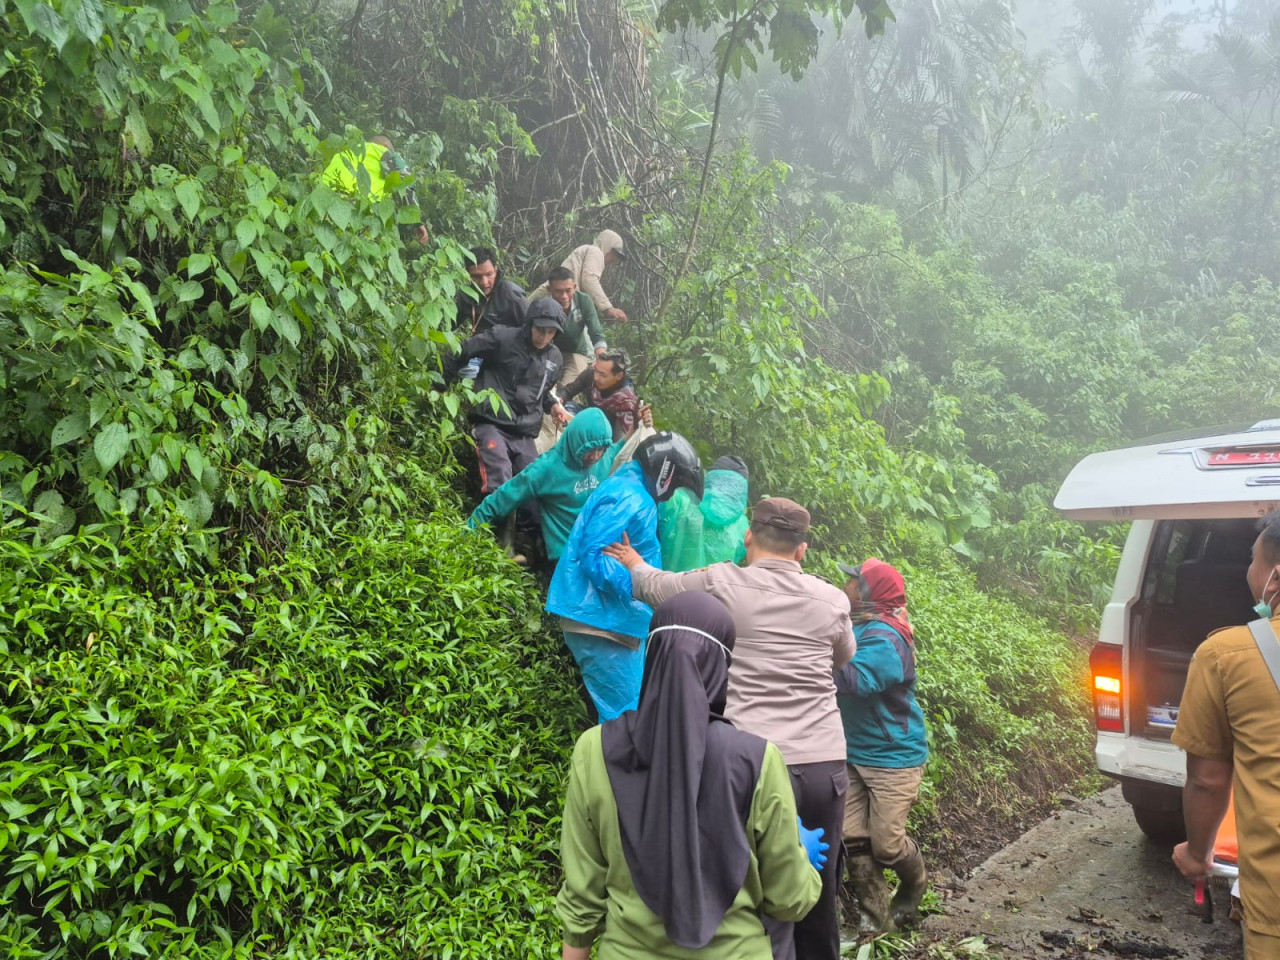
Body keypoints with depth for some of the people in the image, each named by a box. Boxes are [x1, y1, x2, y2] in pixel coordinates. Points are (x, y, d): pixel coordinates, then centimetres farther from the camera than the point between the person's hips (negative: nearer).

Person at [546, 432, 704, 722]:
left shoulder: (636, 494, 17)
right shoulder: (629, 499, -15)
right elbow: (593, 556, -24)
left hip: (617, 619, 11)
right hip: (600, 618, -11)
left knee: (635, 708, 16)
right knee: (626, 716, -9)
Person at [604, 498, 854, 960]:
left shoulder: (721, 584, 0)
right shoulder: (832, 599, 9)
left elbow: (654, 586, 19)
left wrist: (634, 562, 41)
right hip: (826, 766, 4)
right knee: (820, 897, 18)